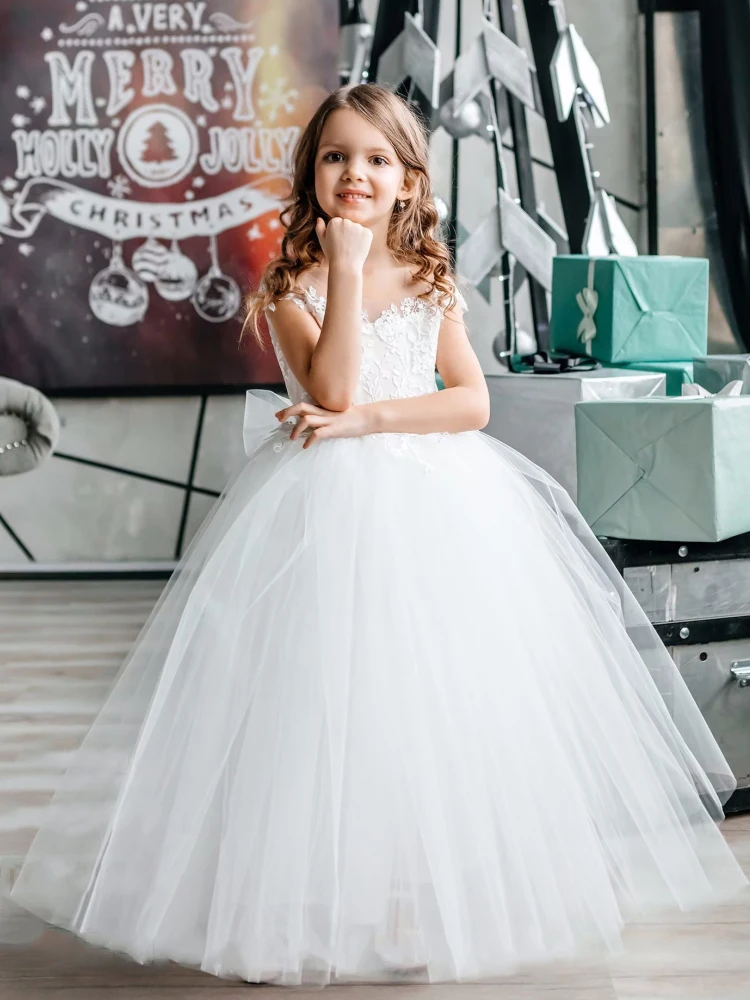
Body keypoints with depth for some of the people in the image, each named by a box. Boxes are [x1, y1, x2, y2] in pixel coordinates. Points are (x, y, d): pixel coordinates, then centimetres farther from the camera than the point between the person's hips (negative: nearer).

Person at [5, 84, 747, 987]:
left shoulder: (431, 283, 10)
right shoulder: (294, 284, 0)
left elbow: (471, 401, 0)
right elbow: (331, 389, -16)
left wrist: (371, 419, -13)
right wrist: (347, 270, -15)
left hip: (439, 502, 3)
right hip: (328, 507, -3)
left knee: (443, 693, -2)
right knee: (326, 697, -10)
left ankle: (442, 895, 12)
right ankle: (314, 905, 3)